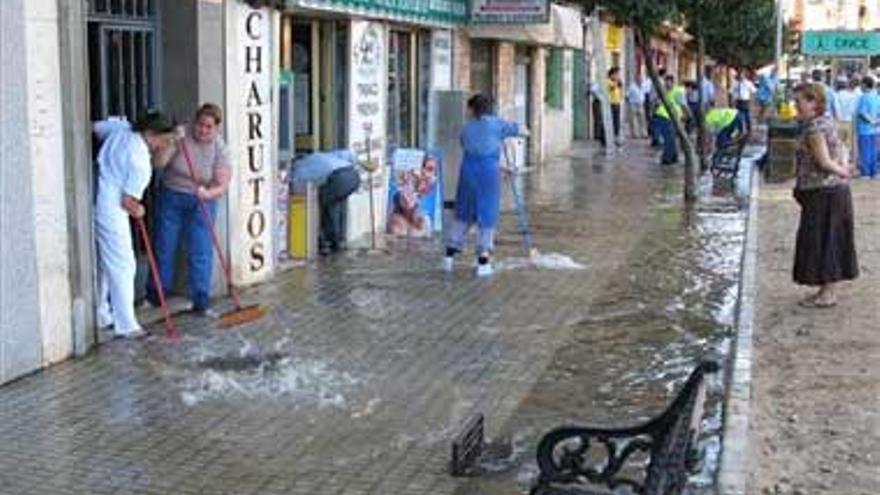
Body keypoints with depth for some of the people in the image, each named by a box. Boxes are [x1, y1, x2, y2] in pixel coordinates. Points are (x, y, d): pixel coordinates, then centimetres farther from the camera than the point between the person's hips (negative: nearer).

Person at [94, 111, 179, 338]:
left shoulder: (120, 127, -1)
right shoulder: (140, 163, -22)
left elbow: (95, 128, 17)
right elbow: (128, 202, -18)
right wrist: (138, 211, 4)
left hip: (93, 199, 10)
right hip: (110, 210, -10)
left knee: (103, 262, 18)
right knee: (122, 266, -2)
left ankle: (100, 316, 27)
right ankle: (126, 325, 2)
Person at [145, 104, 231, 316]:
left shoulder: (220, 150, -12)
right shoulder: (181, 137, -13)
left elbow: (222, 185, -17)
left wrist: (207, 193, -38)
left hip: (201, 203, 0)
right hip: (170, 197, 0)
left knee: (201, 253, -2)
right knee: (164, 248, 8)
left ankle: (201, 302, 8)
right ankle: (154, 296, 24)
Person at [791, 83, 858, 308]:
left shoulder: (814, 127, -19)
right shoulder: (827, 121, 12)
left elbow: (825, 162, -21)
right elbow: (838, 154, 17)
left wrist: (843, 172, -6)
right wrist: (844, 168, 2)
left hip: (822, 192, -10)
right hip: (836, 189, 10)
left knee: (821, 240, -1)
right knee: (830, 240, 15)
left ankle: (827, 294, 6)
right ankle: (829, 289, 23)